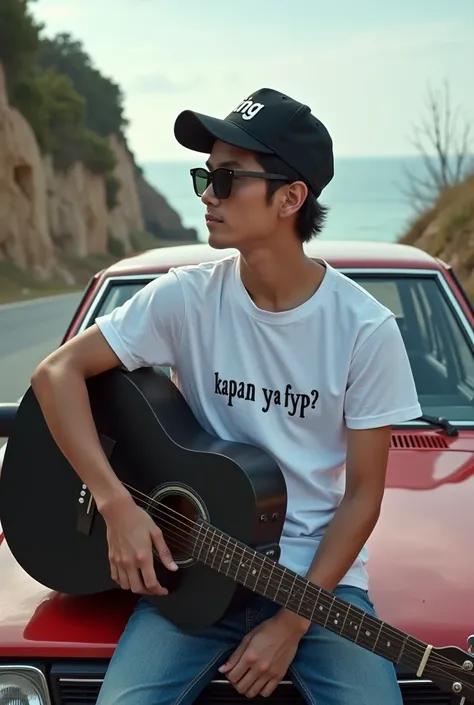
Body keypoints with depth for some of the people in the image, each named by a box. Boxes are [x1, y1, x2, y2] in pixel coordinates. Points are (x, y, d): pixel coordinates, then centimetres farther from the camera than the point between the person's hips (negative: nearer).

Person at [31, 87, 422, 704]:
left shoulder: (366, 329, -10)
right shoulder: (187, 298, -7)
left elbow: (362, 495, -5)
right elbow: (58, 371, -5)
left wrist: (292, 624, -12)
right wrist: (118, 505, -16)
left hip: (320, 576, 0)